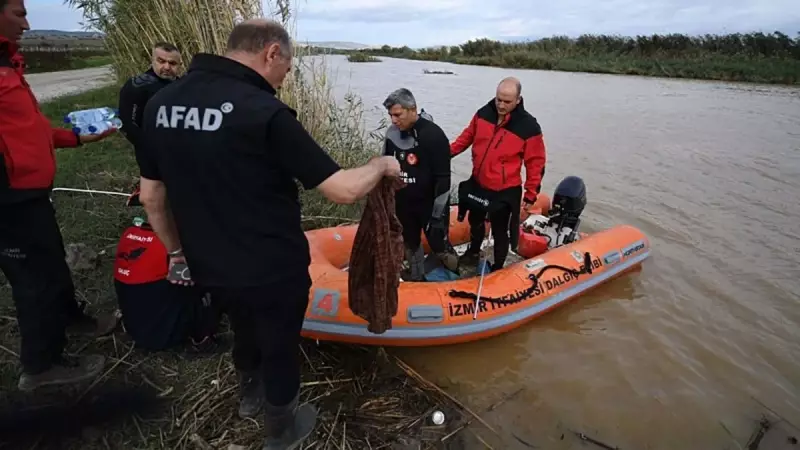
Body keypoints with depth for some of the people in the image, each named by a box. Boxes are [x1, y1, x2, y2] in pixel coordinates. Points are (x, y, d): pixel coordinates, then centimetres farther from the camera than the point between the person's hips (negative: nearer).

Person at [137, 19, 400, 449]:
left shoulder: (160, 103, -2)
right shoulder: (263, 112, -25)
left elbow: (152, 196, 6)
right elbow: (344, 189, -25)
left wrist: (177, 249, 20)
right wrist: (380, 164, -5)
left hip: (210, 268, 7)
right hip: (273, 272, -6)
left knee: (244, 329, 31)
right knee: (279, 347, 18)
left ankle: (250, 393, 59)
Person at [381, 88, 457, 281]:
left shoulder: (433, 135, -22)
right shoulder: (392, 133, -4)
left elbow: (443, 178, -20)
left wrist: (438, 214, -19)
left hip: (430, 204, -5)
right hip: (403, 203, 6)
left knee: (438, 244, 2)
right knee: (410, 243, 19)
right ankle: (417, 276, 40)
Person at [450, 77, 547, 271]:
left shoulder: (528, 127, -19)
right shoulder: (483, 113, -7)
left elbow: (536, 163, -12)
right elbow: (467, 136, 10)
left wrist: (531, 194, -10)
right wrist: (447, 152, 2)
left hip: (505, 192, -5)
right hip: (477, 184, 5)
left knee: (500, 232, 11)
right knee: (475, 222, 26)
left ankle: (498, 268, 33)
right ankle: (473, 253, 53)